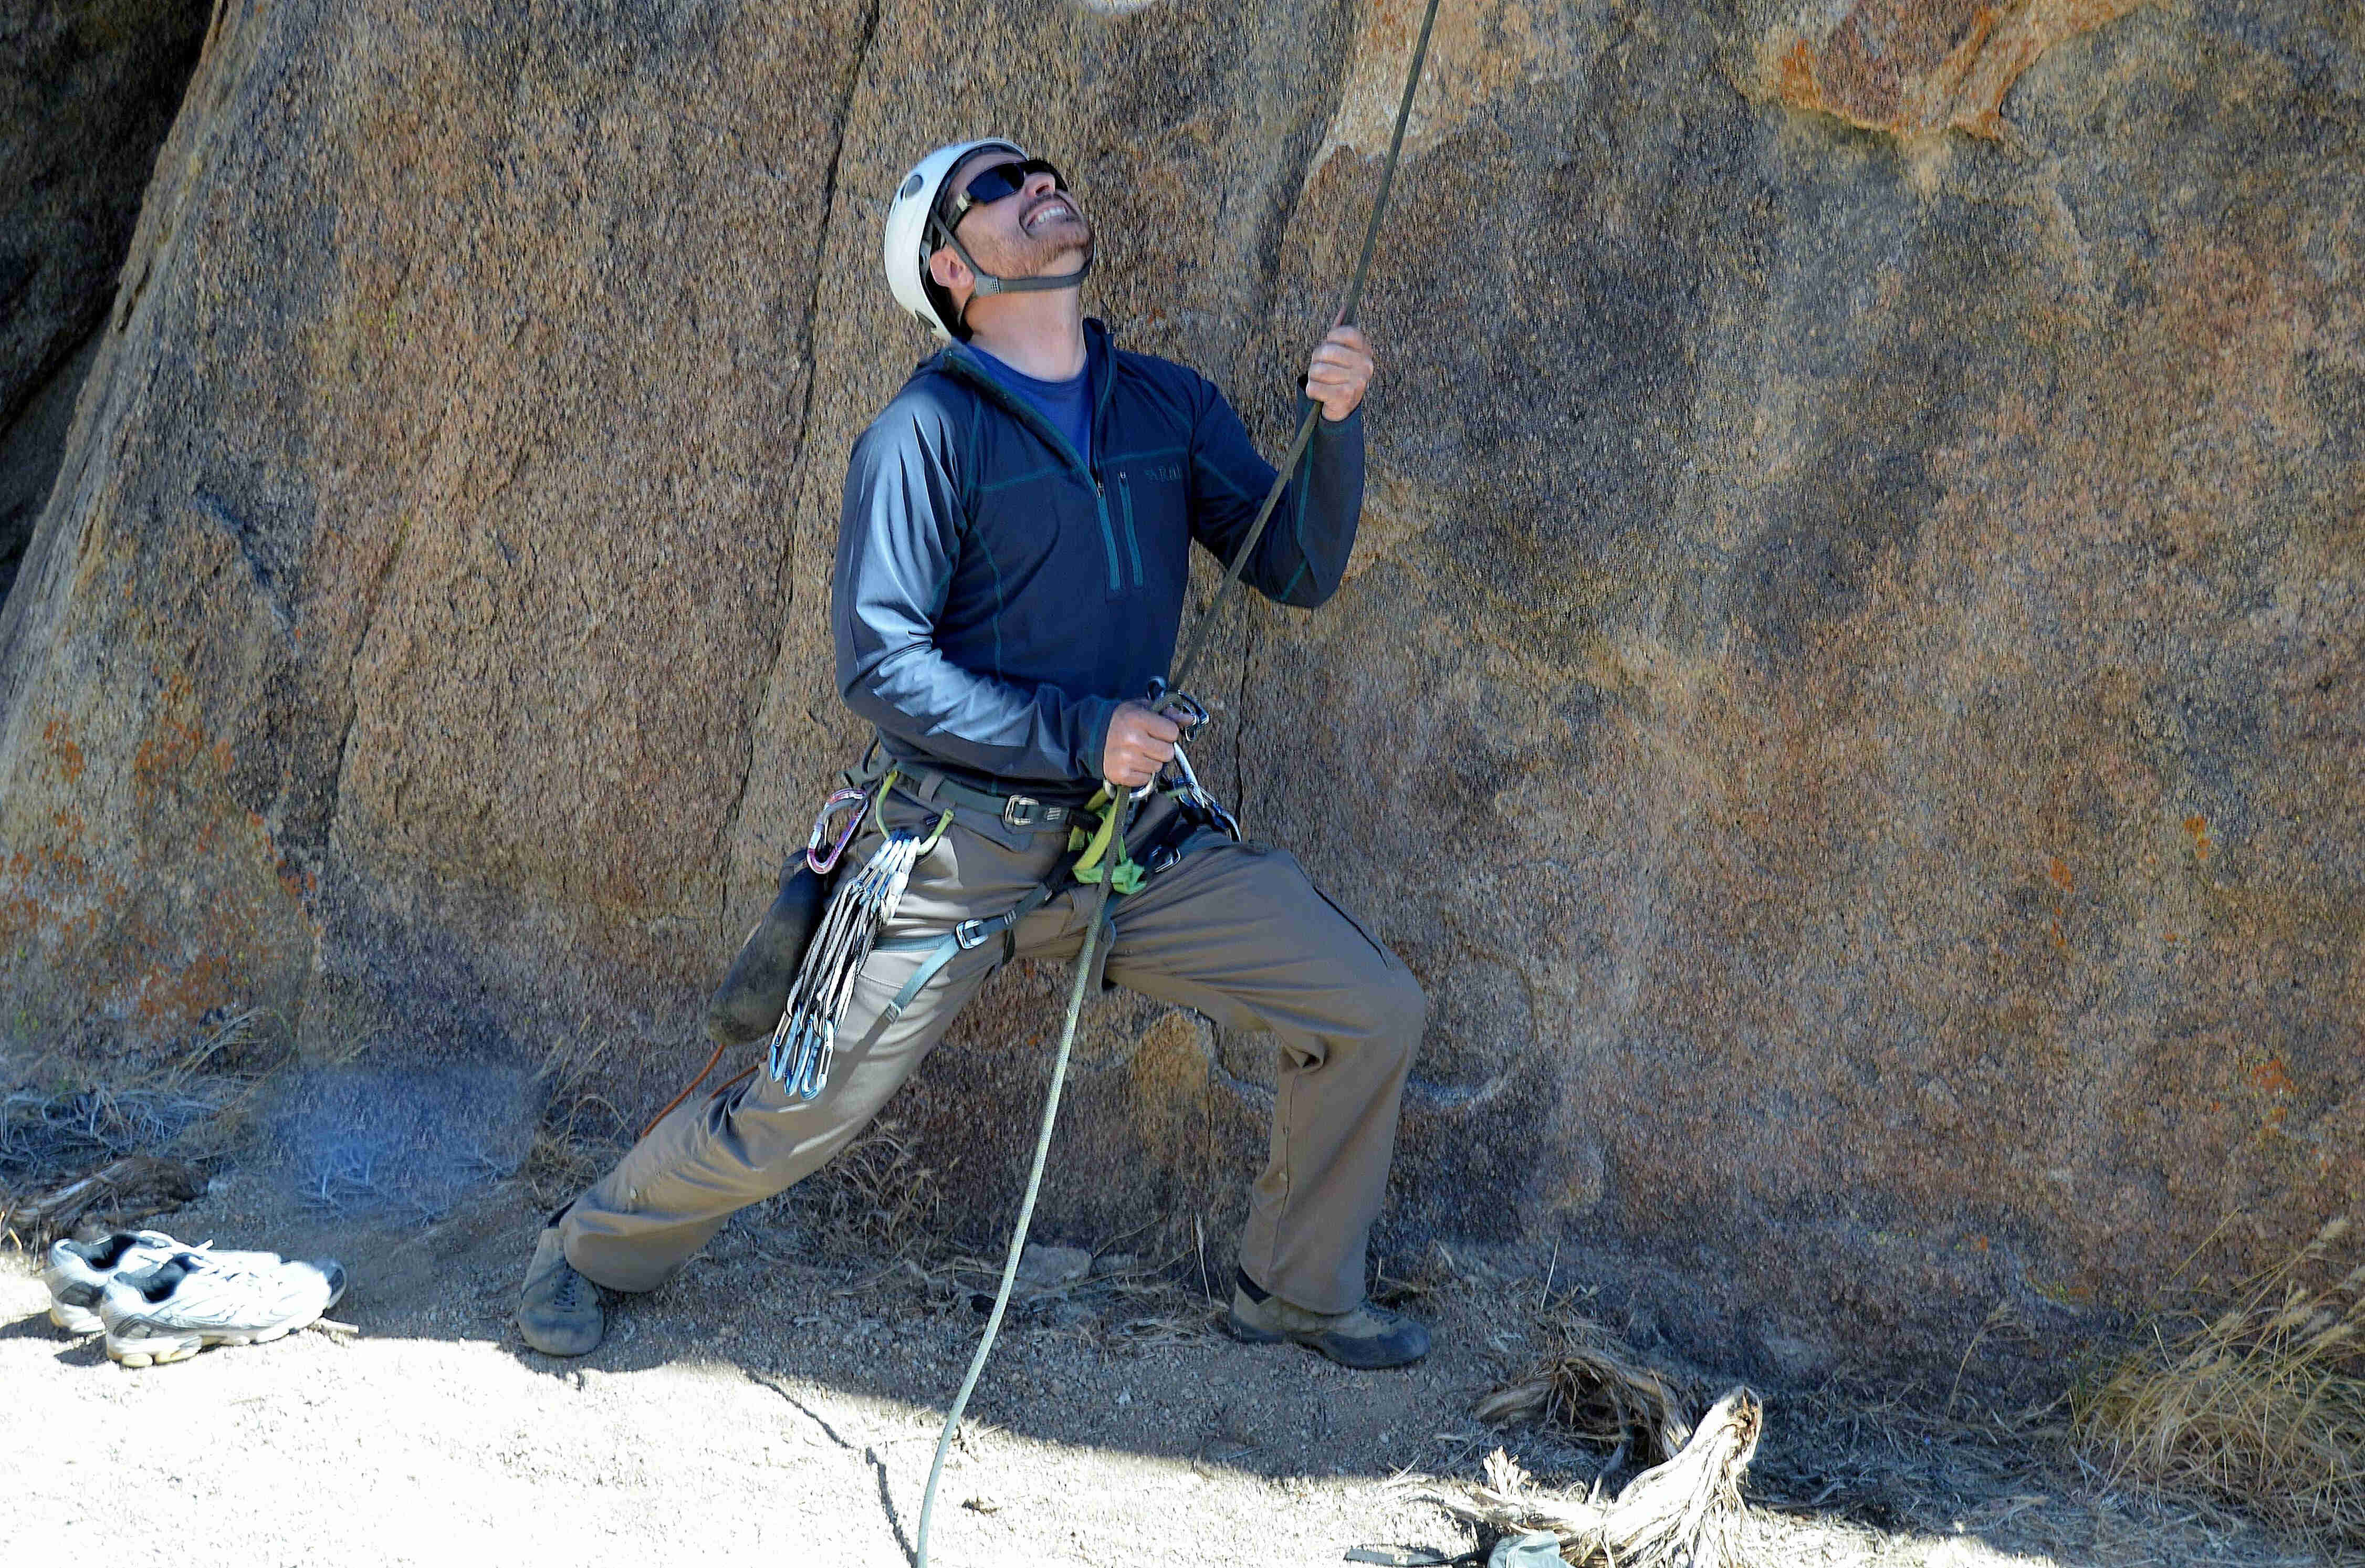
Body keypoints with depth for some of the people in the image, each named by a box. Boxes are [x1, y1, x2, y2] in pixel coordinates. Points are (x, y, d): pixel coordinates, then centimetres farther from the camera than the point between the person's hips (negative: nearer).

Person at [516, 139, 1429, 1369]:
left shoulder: (1171, 406, 5)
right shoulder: (926, 432, -11)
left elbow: (1298, 572, 3)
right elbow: (879, 664, -17)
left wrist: (1337, 425, -13)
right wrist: (1075, 732, -21)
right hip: (957, 850, -5)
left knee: (1373, 1013, -1)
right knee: (793, 1121, 1)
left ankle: (1298, 1290, 20)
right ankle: (588, 1249, 31)